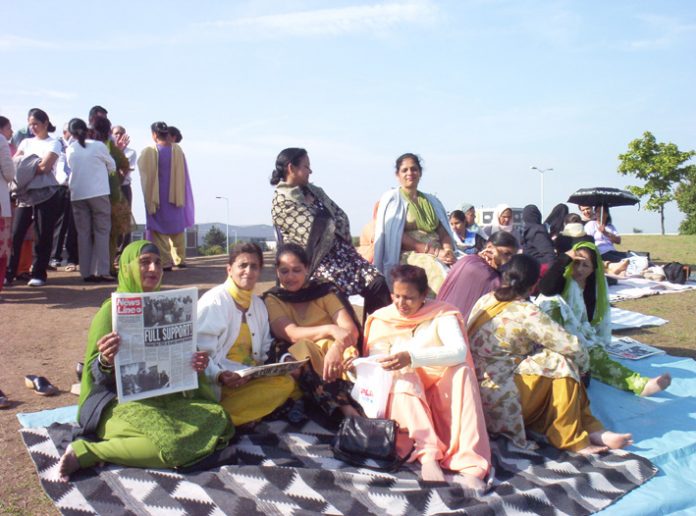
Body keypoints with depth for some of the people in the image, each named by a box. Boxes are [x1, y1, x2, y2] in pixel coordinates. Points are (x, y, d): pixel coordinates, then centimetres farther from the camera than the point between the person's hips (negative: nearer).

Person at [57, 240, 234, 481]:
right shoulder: (112, 311, -4)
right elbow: (98, 377, -8)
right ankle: (85, 453, -13)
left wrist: (194, 365, -4)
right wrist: (106, 362, -31)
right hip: (119, 401, -7)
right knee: (172, 445, -32)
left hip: (164, 399, 7)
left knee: (219, 418, -17)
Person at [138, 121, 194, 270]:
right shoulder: (177, 150, -3)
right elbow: (183, 175, 3)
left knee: (159, 230, 3)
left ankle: (165, 262, -2)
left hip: (156, 198, -3)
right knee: (177, 228, 15)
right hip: (175, 197, 3)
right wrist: (180, 197, 12)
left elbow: (145, 173, -2)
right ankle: (179, 259, 19)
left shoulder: (149, 152, -11)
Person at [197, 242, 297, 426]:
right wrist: (219, 375, -34)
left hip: (251, 377, 7)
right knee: (282, 384, -23)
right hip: (218, 384, -7)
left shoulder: (258, 304, 14)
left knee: (287, 382, -18)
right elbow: (201, 354, -16)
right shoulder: (213, 301, -8)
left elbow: (265, 351, 16)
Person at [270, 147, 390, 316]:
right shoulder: (281, 201, -7)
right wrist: (335, 226, 3)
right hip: (318, 260, -7)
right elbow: (312, 229, -12)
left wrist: (331, 227, -6)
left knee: (377, 282, -16)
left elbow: (341, 216, 14)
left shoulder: (314, 191, 16)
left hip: (341, 250, 7)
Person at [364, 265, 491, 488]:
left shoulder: (441, 315, -3)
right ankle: (428, 453, -45)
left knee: (462, 370, -29)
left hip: (440, 395, -1)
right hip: (402, 396, 2)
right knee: (404, 377, -29)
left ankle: (470, 464, -41)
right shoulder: (382, 320, 6)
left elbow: (459, 351, -22)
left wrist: (413, 357, -36)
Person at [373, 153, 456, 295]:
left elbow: (444, 232, 14)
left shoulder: (432, 201, 22)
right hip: (409, 255, -5)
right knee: (442, 274, -32)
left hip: (437, 255, 5)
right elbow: (398, 236, -6)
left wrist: (448, 250, -10)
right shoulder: (392, 199, 5)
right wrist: (435, 252, -14)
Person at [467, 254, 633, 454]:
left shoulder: (485, 300, 4)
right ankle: (571, 440, 0)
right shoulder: (527, 312, -18)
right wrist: (582, 363, 3)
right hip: (499, 401, -8)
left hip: (478, 392, 9)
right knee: (562, 365, -9)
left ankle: (591, 429, 3)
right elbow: (573, 348, -16)